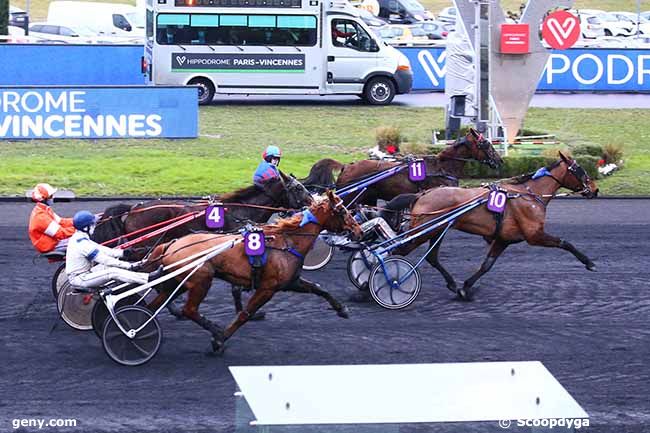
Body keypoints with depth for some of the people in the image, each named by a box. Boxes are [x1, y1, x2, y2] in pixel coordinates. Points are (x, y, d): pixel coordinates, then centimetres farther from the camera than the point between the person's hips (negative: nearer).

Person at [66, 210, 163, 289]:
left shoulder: (78, 238, 7)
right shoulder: (84, 245, -24)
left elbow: (100, 249, 10)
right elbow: (105, 260, -22)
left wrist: (123, 252, 6)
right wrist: (129, 266, -18)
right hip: (79, 279, -10)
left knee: (112, 265, 6)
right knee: (113, 272, -20)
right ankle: (149, 278, -22)